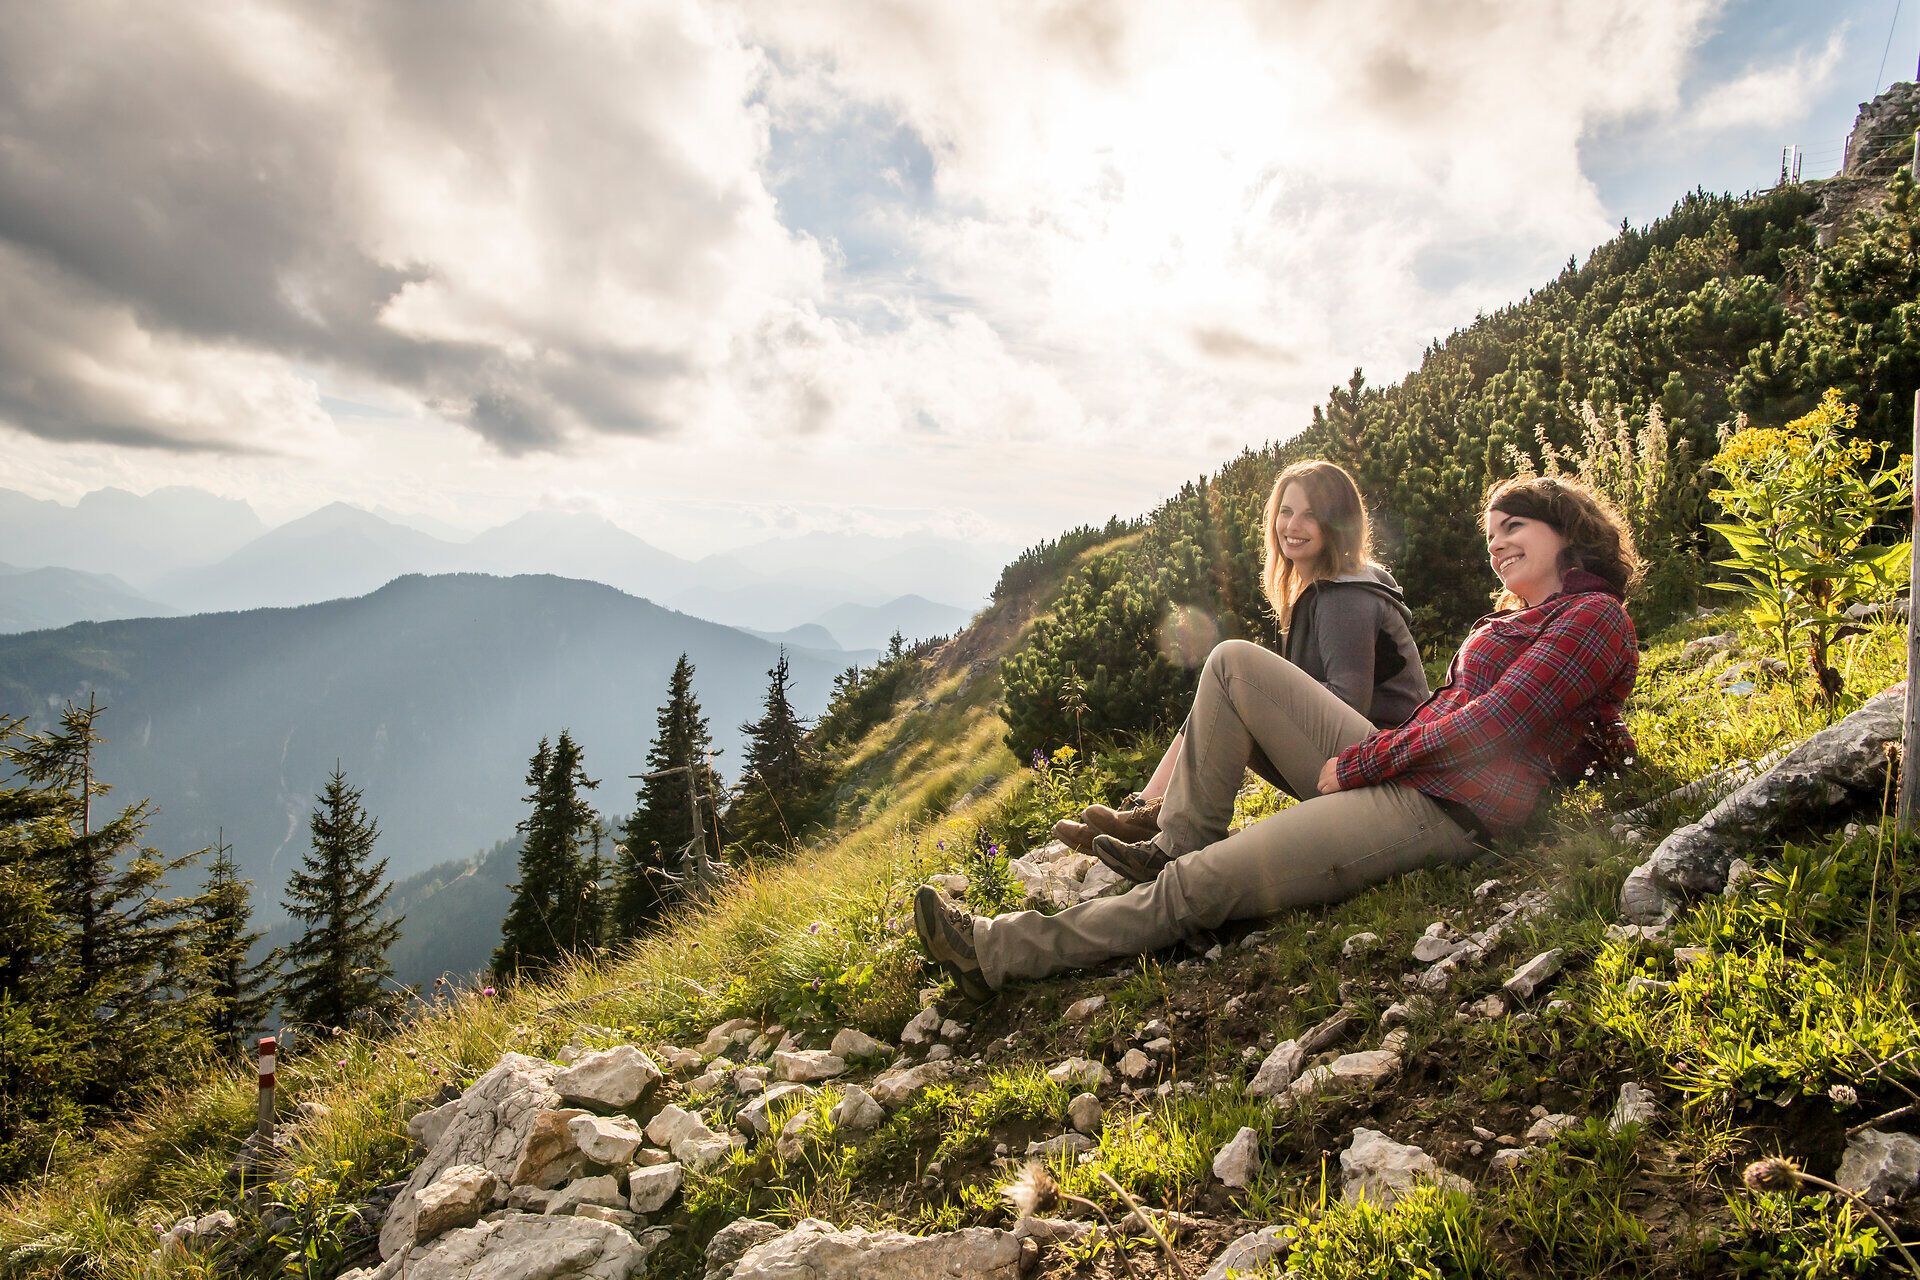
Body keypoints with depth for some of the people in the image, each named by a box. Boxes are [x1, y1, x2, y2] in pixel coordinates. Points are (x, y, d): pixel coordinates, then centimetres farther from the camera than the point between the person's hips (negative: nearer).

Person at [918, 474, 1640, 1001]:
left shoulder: (1595, 617, -3)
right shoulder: (1512, 618, 25)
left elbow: (1486, 725, -14)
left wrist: (1354, 764, -11)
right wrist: (1362, 759, 3)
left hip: (1440, 813, -9)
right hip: (1394, 768, 9)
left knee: (1196, 887, -18)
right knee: (1234, 661, -2)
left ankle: (998, 952, -11)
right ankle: (1177, 845, -5)